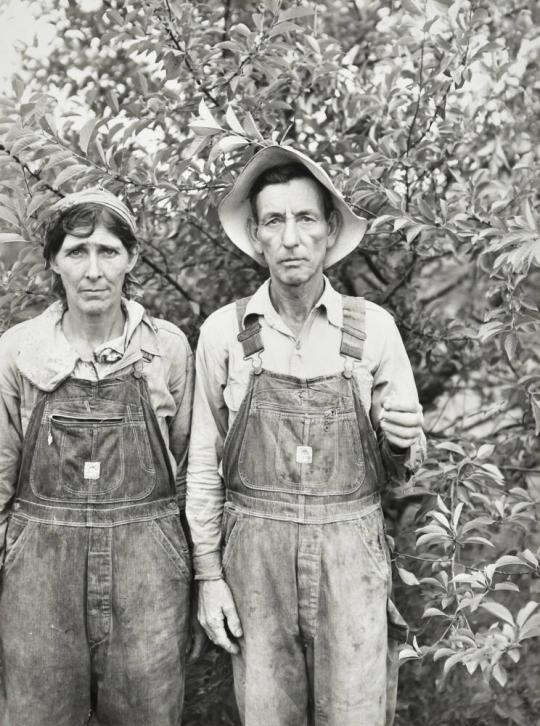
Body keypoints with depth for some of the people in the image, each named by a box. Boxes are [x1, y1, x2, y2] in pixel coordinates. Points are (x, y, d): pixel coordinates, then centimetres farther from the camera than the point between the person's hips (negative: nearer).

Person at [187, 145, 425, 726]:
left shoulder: (373, 327, -2)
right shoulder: (223, 332, -2)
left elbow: (398, 468, 7)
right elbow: (204, 462, 5)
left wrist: (402, 440, -16)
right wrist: (208, 574, 2)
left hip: (350, 557, 0)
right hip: (255, 554, 0)